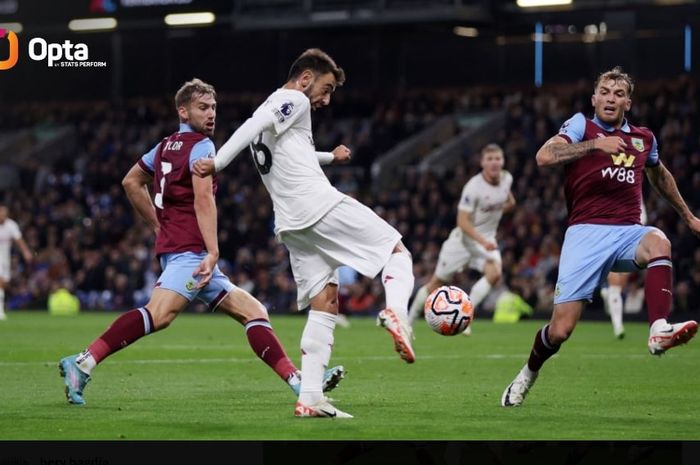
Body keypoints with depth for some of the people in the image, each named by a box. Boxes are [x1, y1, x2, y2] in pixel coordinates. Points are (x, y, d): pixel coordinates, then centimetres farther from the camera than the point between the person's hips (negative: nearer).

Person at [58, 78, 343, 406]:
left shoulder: (166, 145, 22)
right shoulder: (201, 146, -4)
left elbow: (131, 182, 31)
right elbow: (203, 200, -16)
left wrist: (159, 226, 31)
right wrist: (213, 252, -23)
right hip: (190, 250, -11)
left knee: (252, 311, 8)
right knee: (160, 314, -29)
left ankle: (298, 381, 2)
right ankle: (83, 363, -33)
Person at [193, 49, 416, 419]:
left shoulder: (270, 108, 27)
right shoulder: (294, 100, 0)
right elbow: (254, 126, -18)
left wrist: (328, 157, 54)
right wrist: (217, 163, -26)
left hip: (291, 224, 8)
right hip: (321, 204, -8)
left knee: (324, 304, 7)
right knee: (397, 251, 3)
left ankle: (309, 397, -4)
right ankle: (395, 312, -28)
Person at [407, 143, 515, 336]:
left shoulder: (507, 179, -5)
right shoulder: (473, 187, -25)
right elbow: (462, 222, -27)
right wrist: (482, 241, -36)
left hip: (487, 239, 4)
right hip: (464, 239, -4)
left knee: (494, 273, -25)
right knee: (437, 282, 4)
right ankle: (408, 321, 23)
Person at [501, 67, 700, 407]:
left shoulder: (643, 138, 17)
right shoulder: (582, 126, 4)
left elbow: (659, 176, 38)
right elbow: (544, 157, -15)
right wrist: (595, 144, -24)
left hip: (628, 232, 3)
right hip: (586, 232, -3)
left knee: (659, 242, -36)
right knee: (560, 329, -9)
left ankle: (659, 332, -48)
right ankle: (528, 374, 23)